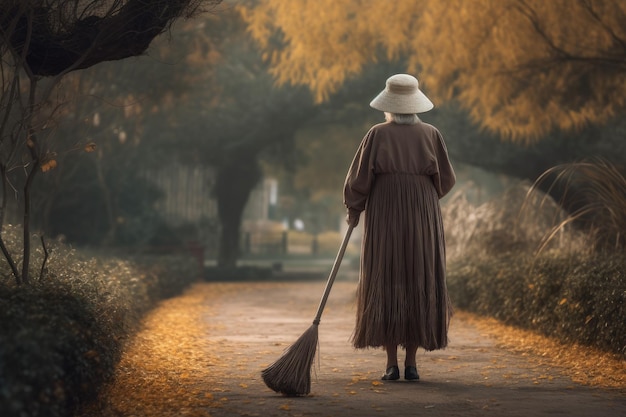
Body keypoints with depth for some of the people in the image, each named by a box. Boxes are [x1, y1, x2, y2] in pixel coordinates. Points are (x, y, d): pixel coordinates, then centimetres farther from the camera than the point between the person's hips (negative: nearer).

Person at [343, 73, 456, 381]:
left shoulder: (377, 134, -5)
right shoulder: (430, 134, 1)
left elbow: (359, 178, -6)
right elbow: (446, 179, 5)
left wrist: (353, 209, 10)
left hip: (384, 218, -1)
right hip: (422, 219, 2)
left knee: (386, 287, 2)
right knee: (418, 287, 7)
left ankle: (391, 364, -2)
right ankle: (411, 363, 4)